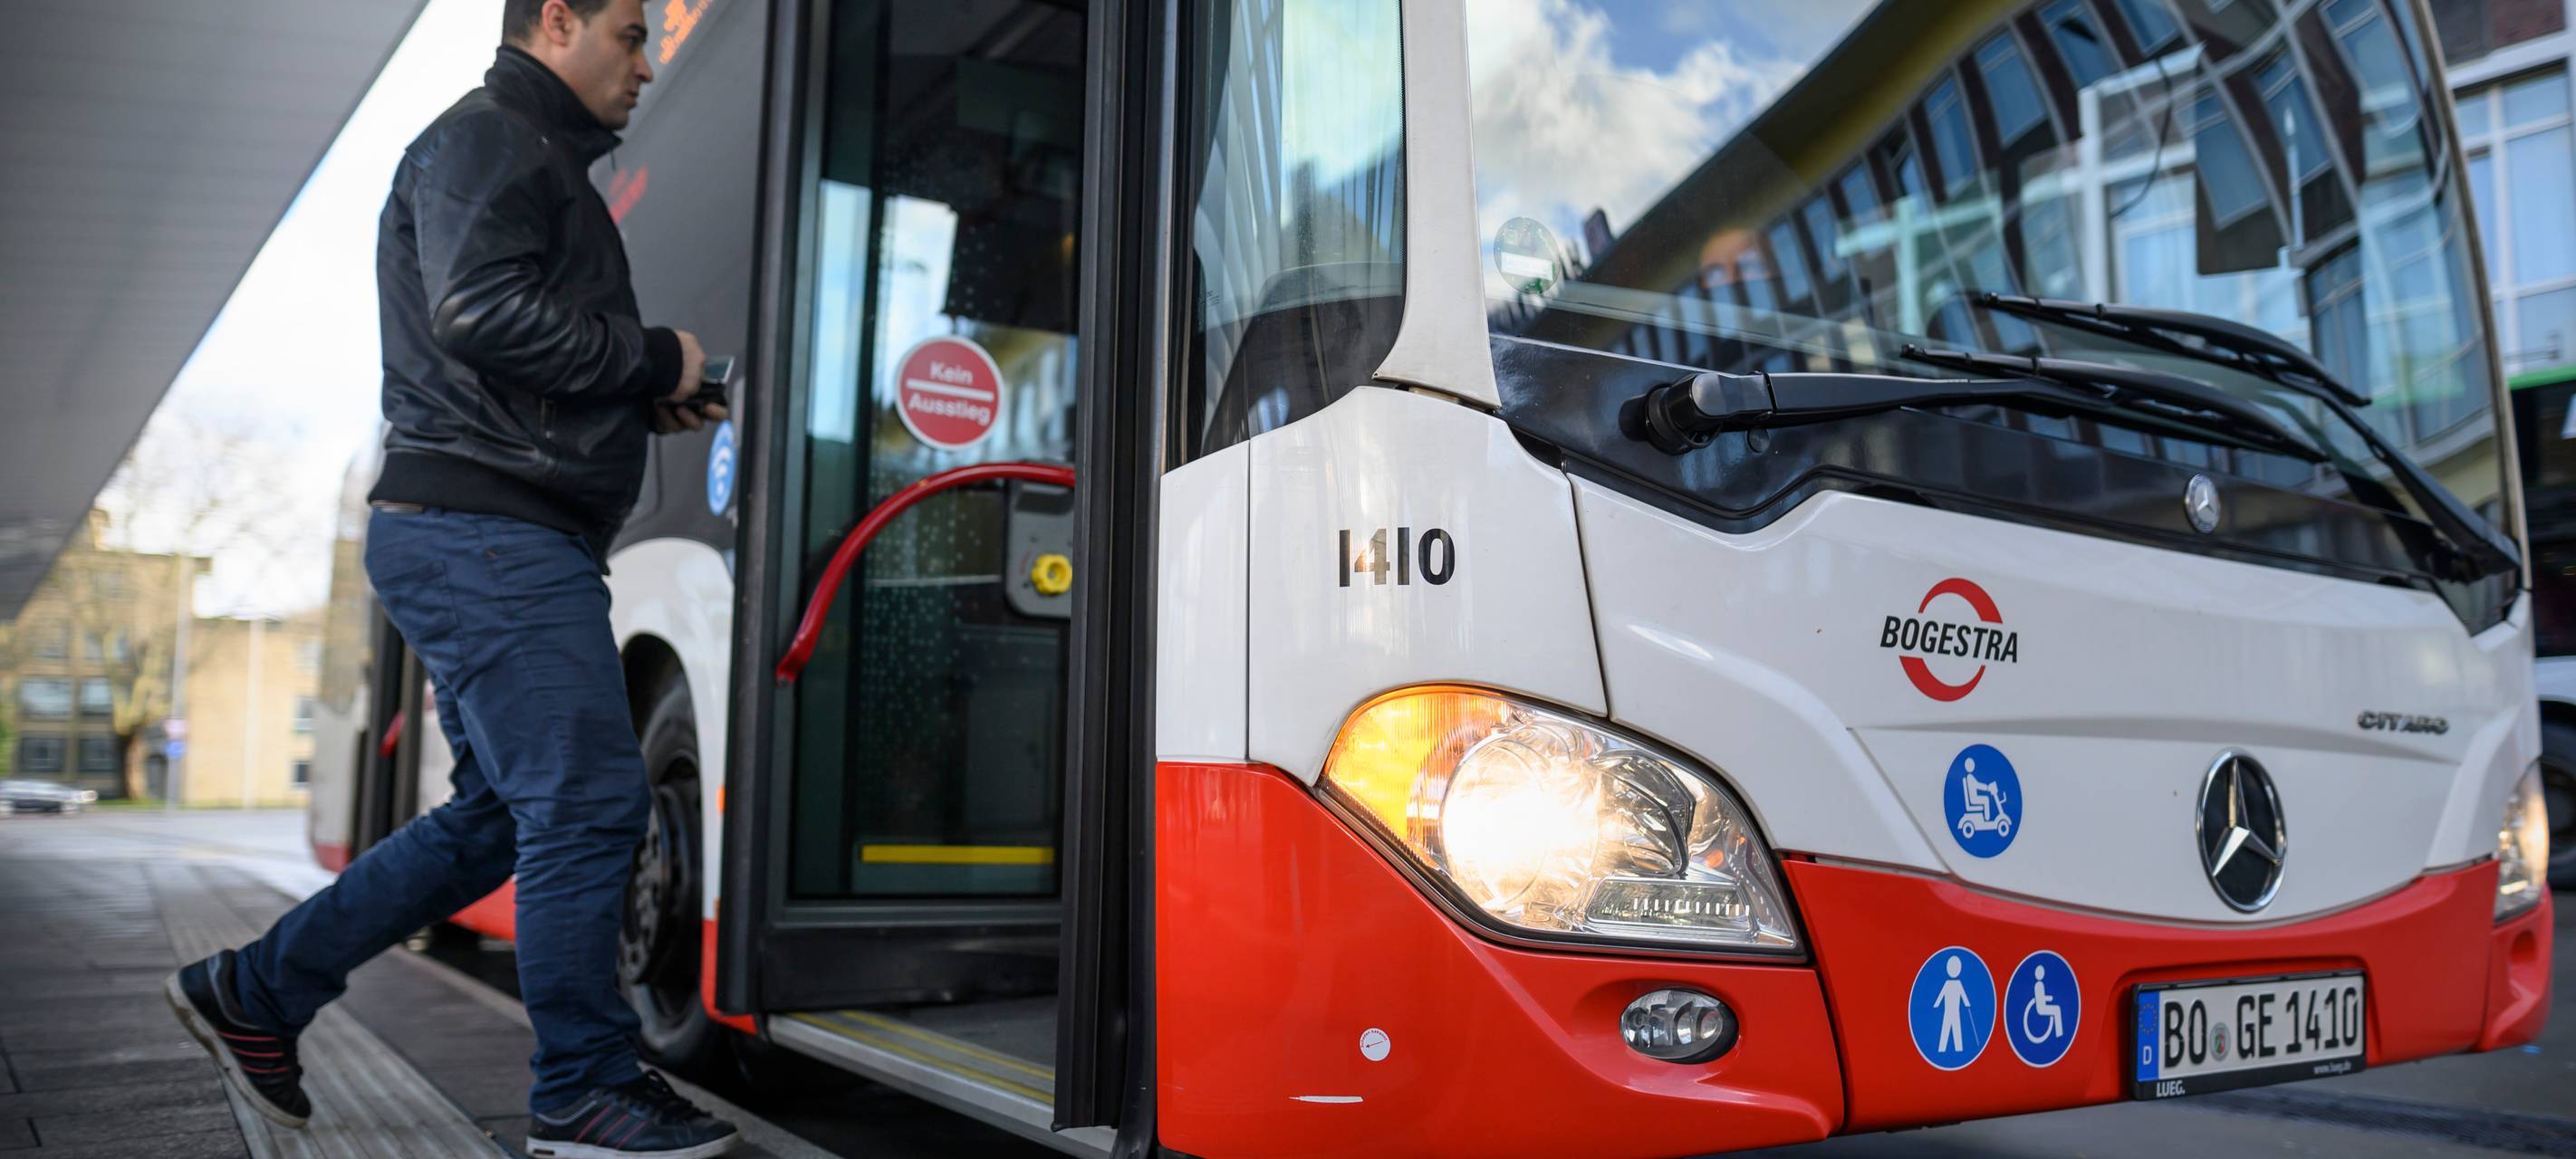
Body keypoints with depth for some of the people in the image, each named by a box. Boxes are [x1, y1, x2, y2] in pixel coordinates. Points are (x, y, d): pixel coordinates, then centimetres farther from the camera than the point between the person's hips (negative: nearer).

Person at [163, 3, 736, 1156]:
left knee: (499, 818, 14)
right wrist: (651, 358, -12)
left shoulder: (537, 158, 27)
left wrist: (648, 400, 12)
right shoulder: (484, 136, -5)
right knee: (587, 801, -10)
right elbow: (479, 313, -22)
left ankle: (252, 992, 25)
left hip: (498, 542, 11)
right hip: (486, 533, -11)